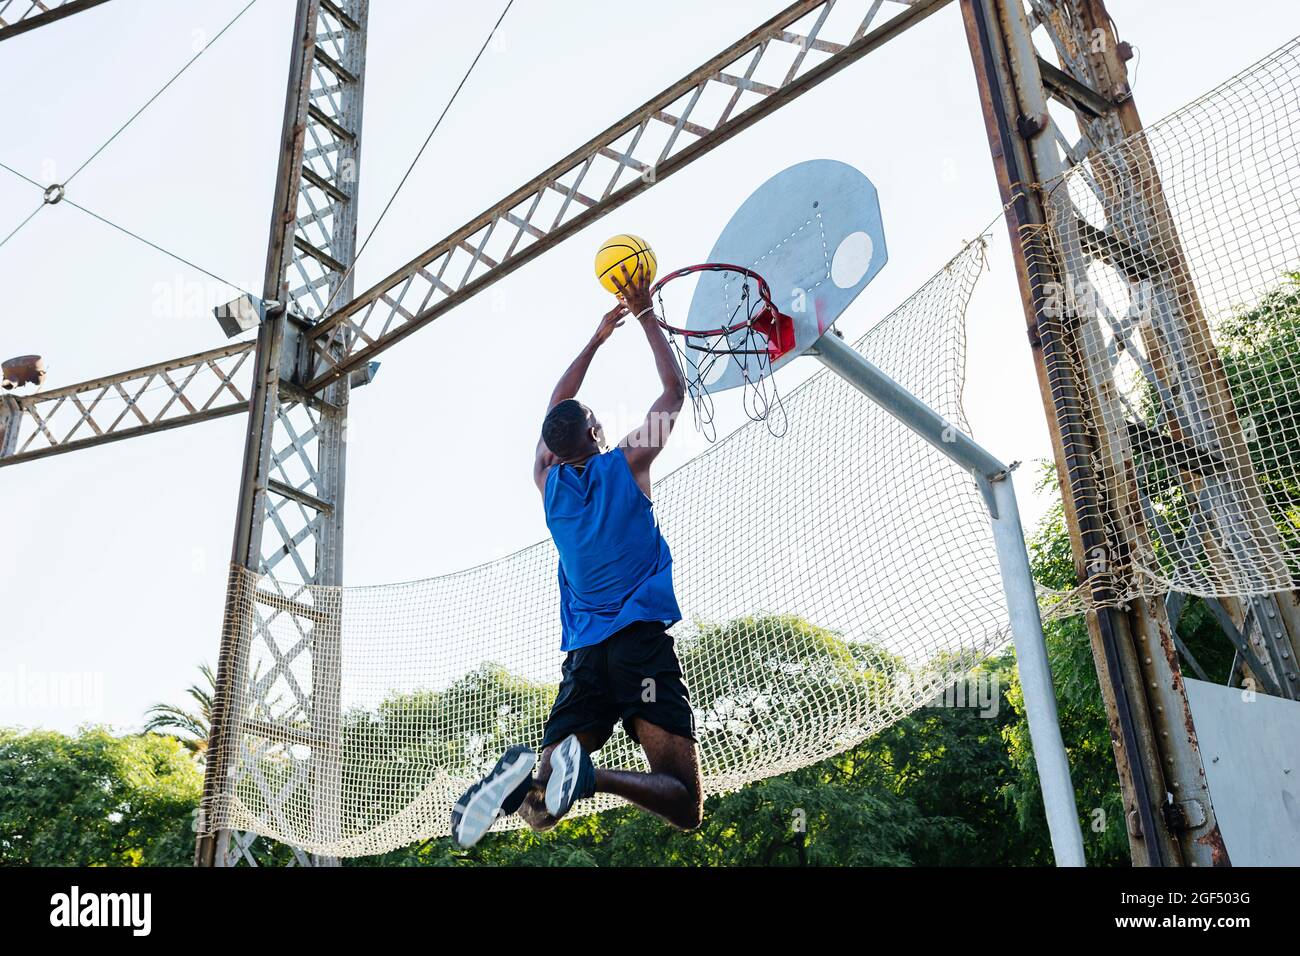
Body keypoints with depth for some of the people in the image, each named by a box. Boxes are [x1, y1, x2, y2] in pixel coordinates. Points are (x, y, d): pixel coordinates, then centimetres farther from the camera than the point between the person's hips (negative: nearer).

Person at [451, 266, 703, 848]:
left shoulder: (547, 481, 13)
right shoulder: (625, 464, 3)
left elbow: (555, 413, 32)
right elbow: (674, 390, 15)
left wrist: (598, 337, 38)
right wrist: (645, 316, 23)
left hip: (584, 654, 4)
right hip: (641, 639, -4)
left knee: (539, 809, 6)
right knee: (685, 806, -10)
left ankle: (529, 773, -29)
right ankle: (587, 773, -38)